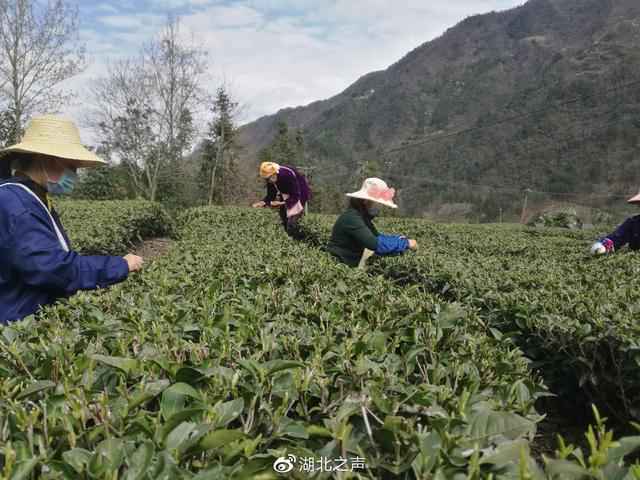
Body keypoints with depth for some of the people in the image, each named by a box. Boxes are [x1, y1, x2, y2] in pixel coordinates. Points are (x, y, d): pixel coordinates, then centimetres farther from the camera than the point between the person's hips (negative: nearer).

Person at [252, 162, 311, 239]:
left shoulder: (288, 175, -36)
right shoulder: (270, 180, -15)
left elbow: (296, 196, -31)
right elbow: (270, 195, -6)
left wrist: (282, 203, -42)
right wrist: (263, 202, -26)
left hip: (299, 195, -7)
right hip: (286, 197, 7)